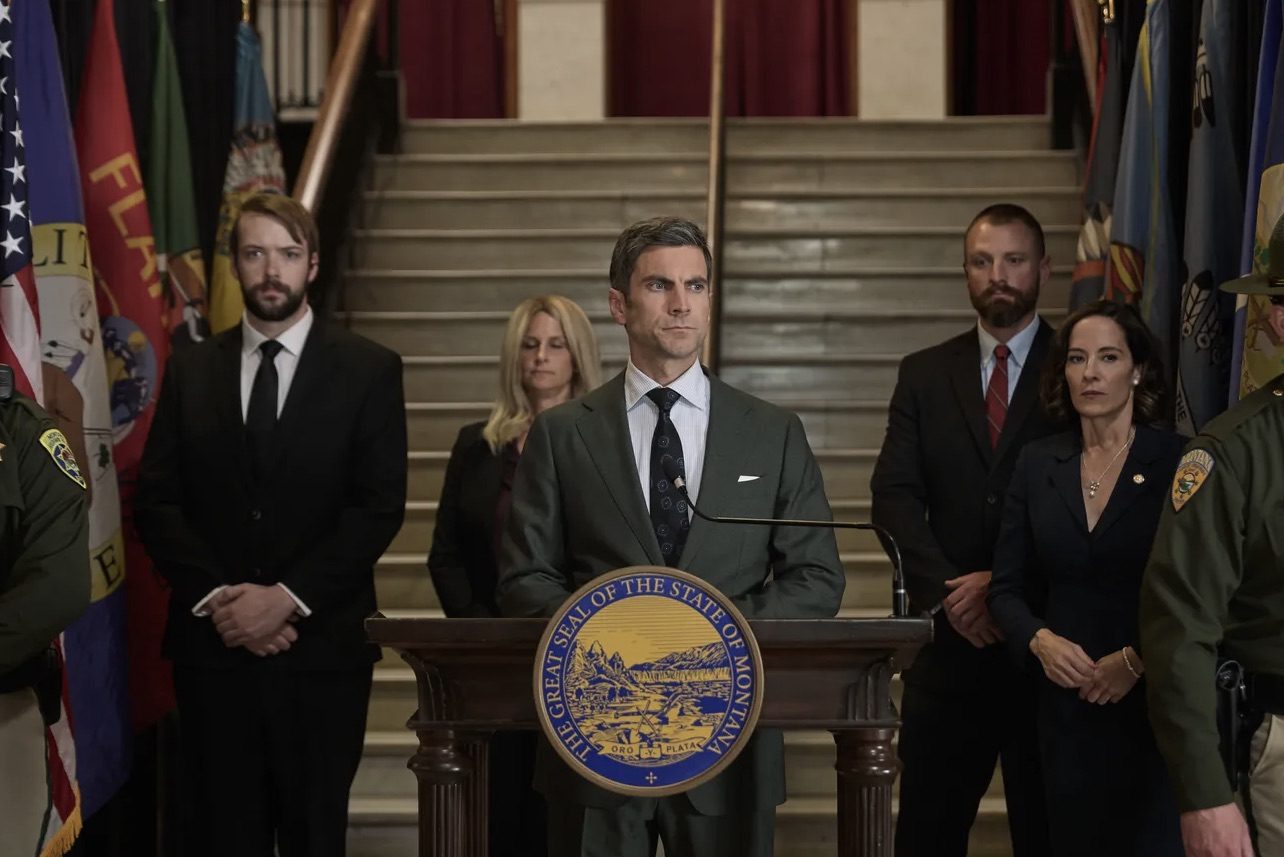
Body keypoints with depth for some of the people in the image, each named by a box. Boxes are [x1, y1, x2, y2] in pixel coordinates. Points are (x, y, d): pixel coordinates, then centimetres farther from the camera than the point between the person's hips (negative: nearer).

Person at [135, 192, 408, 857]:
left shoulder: (369, 370, 2)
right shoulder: (191, 371, 10)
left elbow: (380, 505, -5)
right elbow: (156, 502, 5)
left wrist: (286, 598, -12)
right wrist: (217, 598, -8)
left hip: (321, 643, -2)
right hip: (211, 641, 2)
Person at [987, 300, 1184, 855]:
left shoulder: (1180, 462, -4)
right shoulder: (1038, 464, 8)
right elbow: (1007, 588, 10)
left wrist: (1136, 660, -15)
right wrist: (1040, 641, -9)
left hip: (1155, 705, -3)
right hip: (1066, 705, 3)